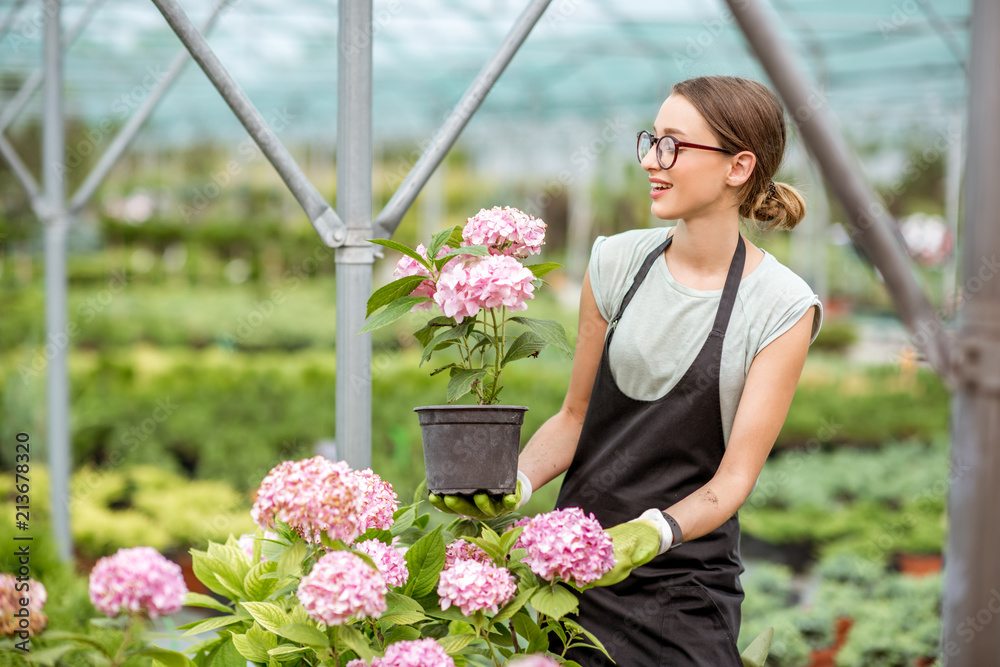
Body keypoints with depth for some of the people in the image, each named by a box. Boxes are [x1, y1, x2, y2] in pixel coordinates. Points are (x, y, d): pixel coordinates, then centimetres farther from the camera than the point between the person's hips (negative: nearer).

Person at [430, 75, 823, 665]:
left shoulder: (783, 308, -9)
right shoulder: (617, 262, 0)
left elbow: (735, 475, -11)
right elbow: (576, 416, 8)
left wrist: (652, 532, -28)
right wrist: (518, 484, -10)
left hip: (687, 585, -2)